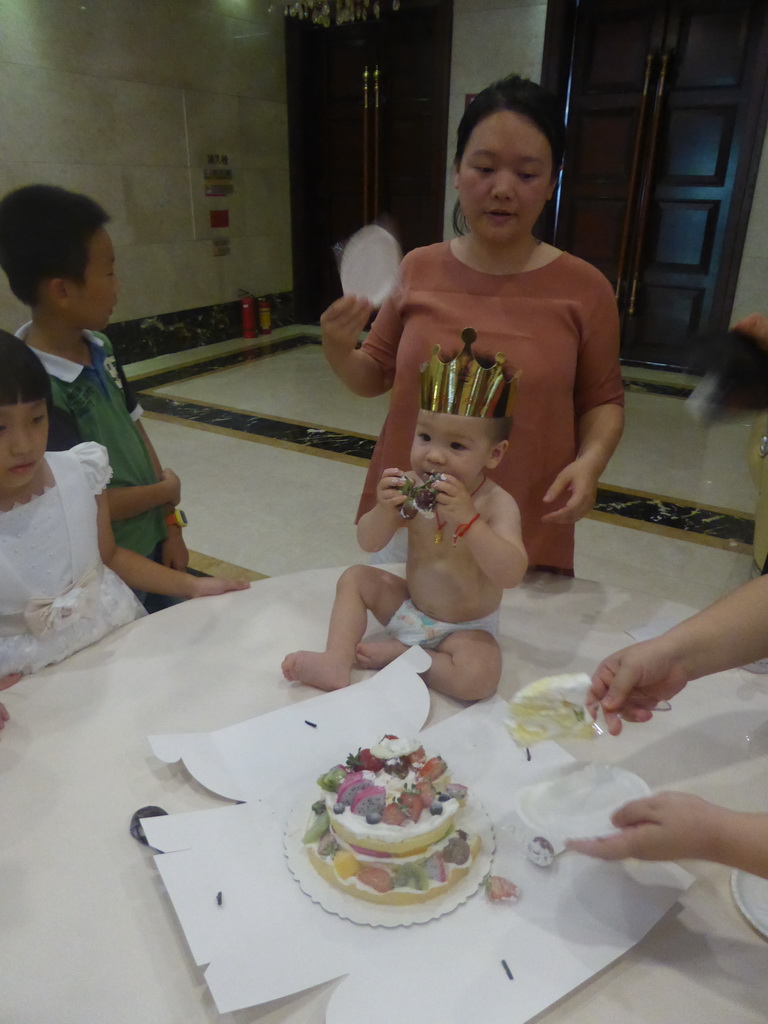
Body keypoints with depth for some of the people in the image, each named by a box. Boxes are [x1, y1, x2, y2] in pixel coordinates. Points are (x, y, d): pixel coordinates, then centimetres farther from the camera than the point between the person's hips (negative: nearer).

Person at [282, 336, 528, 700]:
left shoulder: (497, 504, -23)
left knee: (478, 678, -30)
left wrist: (467, 519, -43)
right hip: (410, 606, 4)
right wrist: (385, 510, -31)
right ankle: (337, 661, -9)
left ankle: (396, 653, -8)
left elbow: (511, 574, -34)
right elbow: (369, 543, -9)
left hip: (465, 629, -4)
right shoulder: (412, 488, -12)